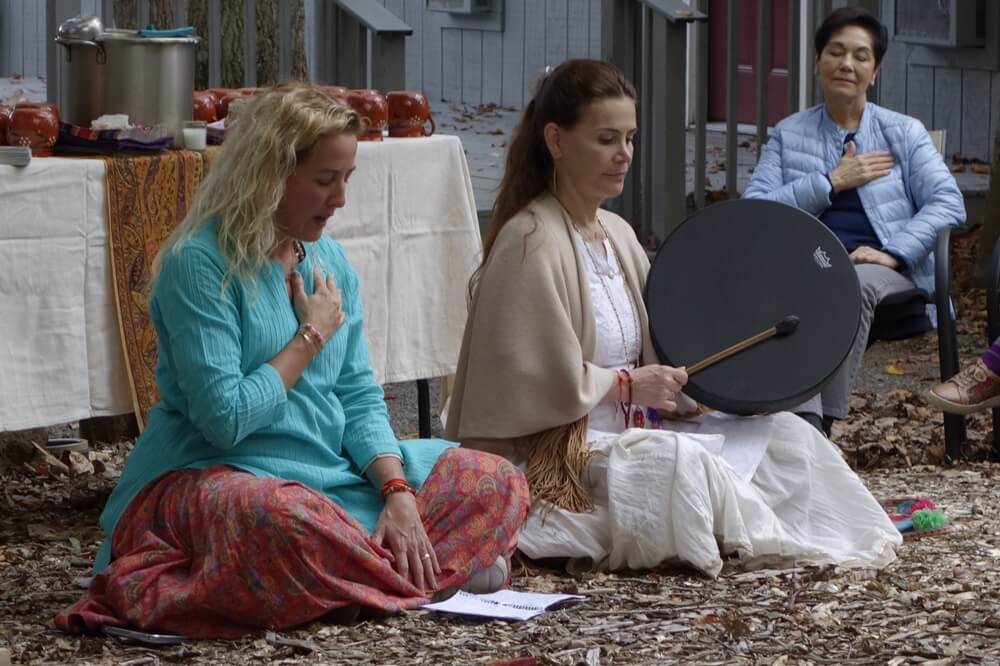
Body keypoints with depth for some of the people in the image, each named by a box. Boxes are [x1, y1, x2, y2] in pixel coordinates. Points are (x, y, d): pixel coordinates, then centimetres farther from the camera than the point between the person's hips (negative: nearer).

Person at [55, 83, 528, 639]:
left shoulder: (330, 260, 10)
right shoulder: (200, 262, -14)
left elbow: (360, 398, 9)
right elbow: (224, 418, -20)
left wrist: (398, 493, -9)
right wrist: (312, 337, -9)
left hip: (332, 476, 9)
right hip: (212, 479, -8)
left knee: (498, 483, -3)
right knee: (285, 520, -44)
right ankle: (417, 575, -19)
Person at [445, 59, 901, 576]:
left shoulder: (617, 234, 14)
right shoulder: (531, 243, -15)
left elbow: (655, 350, 19)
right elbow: (540, 384, -20)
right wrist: (628, 384, -11)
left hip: (627, 433, 9)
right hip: (548, 454, -9)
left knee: (785, 434, -3)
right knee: (676, 458, -35)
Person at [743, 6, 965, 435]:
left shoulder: (904, 133, 17)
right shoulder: (788, 135, 19)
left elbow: (948, 203, 4)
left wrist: (894, 252, -12)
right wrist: (832, 182, -3)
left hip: (885, 270, 0)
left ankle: (821, 420, -40)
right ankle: (803, 421, -53)